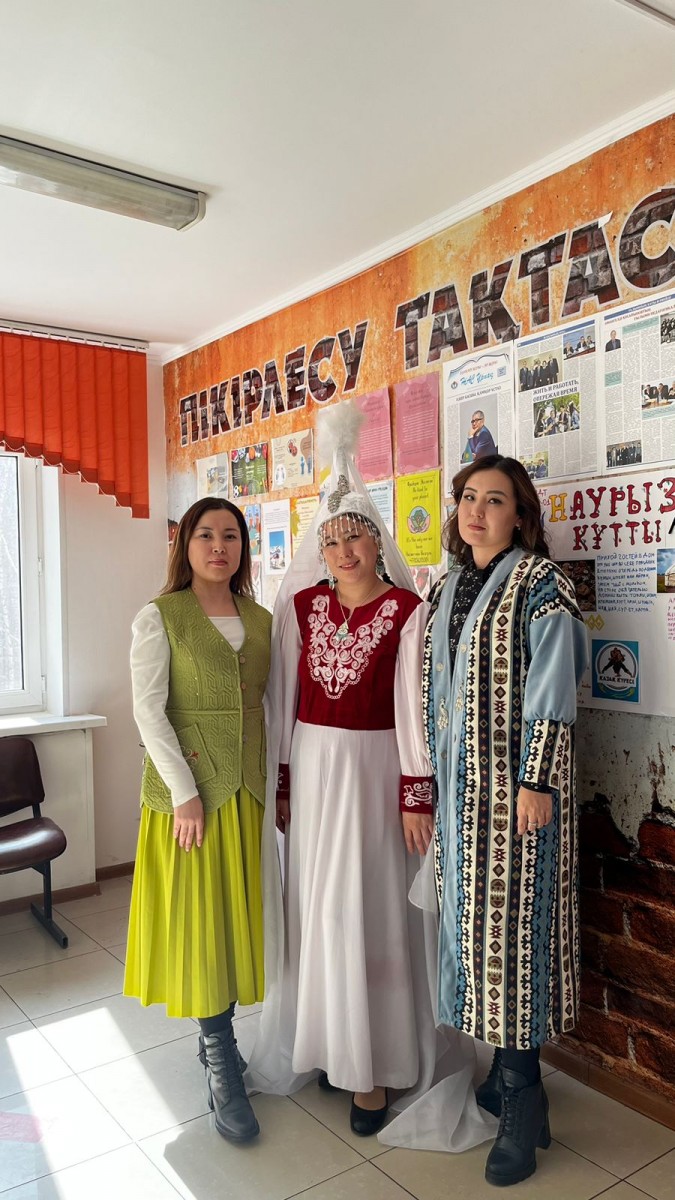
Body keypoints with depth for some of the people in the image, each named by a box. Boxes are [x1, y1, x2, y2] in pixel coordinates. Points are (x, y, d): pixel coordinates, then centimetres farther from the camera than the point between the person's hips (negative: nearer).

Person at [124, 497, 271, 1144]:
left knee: (237, 917, 13)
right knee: (199, 921, 3)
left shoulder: (260, 619, 8)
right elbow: (149, 712, -11)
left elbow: (272, 705, 10)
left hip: (250, 791, 5)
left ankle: (214, 1040, 32)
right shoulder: (159, 617, -5)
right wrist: (185, 792, -15)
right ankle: (224, 1074, 15)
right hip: (189, 791, -4)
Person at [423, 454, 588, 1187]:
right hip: (460, 783, 7)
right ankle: (509, 1068, 31)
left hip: (514, 780, -7)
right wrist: (431, 779, 14)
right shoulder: (446, 590, 11)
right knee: (472, 914, 13)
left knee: (512, 918, -1)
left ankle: (521, 1098, 15)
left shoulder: (540, 584, -9)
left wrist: (537, 780, -17)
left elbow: (551, 691, -13)